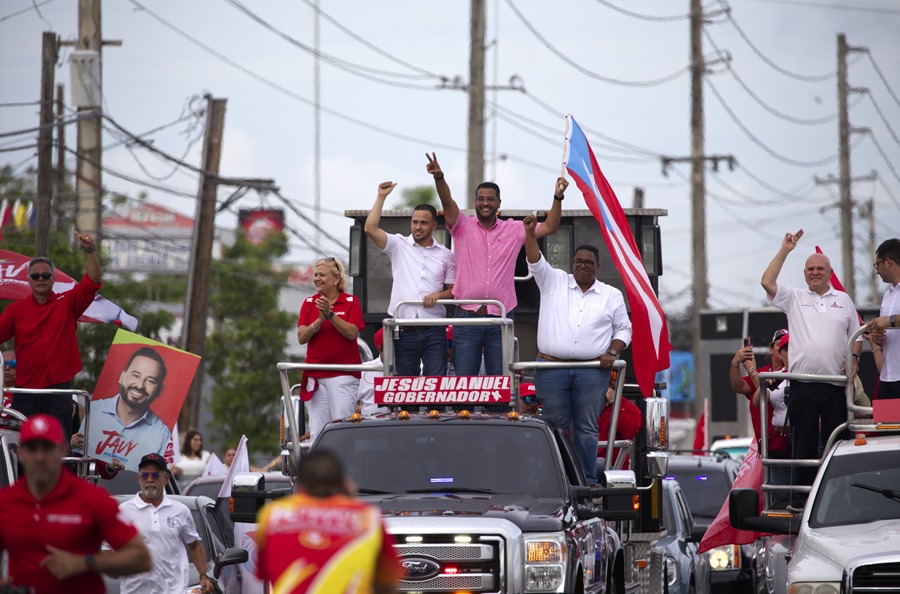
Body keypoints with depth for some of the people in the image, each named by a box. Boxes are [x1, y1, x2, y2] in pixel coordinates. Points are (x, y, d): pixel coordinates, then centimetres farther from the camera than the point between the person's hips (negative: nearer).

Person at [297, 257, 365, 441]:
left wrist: (330, 315, -19)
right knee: (317, 430, -1)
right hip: (315, 375, 3)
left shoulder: (351, 302, 3)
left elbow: (352, 333, -10)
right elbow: (301, 337, 2)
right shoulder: (309, 303, 11)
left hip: (343, 375, -3)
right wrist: (319, 320, -14)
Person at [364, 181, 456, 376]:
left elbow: (453, 291, 12)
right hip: (405, 331, 0)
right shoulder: (399, 246, 6)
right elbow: (370, 228, -7)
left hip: (434, 331, 0)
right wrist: (381, 197, -5)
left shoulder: (446, 255, 9)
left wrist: (438, 295, -9)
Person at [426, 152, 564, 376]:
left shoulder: (514, 230, 9)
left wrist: (558, 198, -9)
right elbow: (447, 202, -13)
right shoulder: (463, 226, 3)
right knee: (464, 379, 0)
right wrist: (439, 178, -32)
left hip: (500, 318, 1)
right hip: (467, 316, -1)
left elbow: (549, 227, 6)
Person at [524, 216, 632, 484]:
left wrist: (612, 352, -2)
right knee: (555, 426, 0)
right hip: (551, 369, 0)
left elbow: (623, 329, 14)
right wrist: (530, 233, -17)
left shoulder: (612, 296, 12)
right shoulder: (554, 282, 11)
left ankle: (588, 481, 2)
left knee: (587, 428, 0)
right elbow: (536, 262, -2)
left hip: (593, 371, 0)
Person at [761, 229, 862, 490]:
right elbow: (767, 282, -5)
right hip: (802, 385, -1)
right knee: (803, 442, 2)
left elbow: (856, 334, 19)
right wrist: (784, 251, -3)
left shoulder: (843, 300, 15)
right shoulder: (794, 298, 9)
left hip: (835, 385, 1)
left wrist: (854, 358, 0)